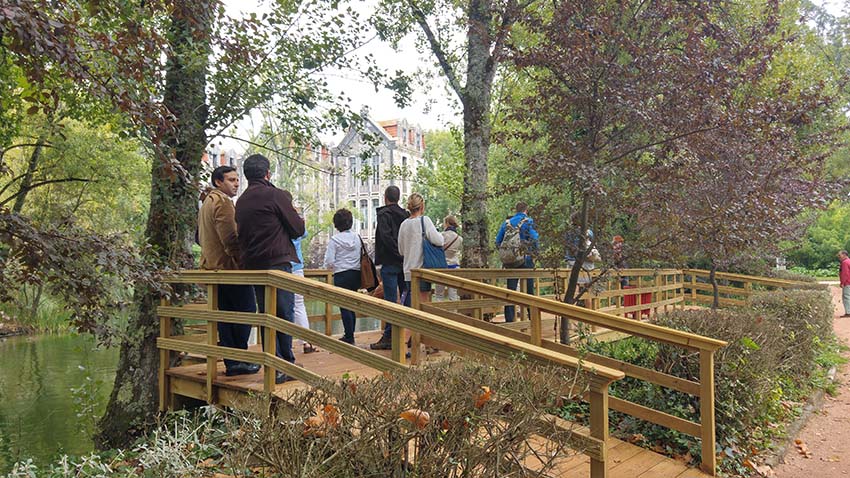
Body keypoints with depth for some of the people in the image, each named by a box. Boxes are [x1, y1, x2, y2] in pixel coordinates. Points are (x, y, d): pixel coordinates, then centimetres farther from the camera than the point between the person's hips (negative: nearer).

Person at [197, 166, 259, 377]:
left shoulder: (206, 203, 20)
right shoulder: (223, 202, -13)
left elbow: (200, 238, 26)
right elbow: (230, 239, -20)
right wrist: (242, 262, -14)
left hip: (212, 267, 10)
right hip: (229, 267, -10)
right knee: (245, 311, -2)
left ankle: (231, 362, 10)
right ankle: (238, 360, -1)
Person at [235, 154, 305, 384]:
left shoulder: (241, 201, 14)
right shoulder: (276, 195, -7)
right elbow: (298, 229, -4)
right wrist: (298, 217, 15)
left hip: (253, 265, 7)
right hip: (278, 263, -7)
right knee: (285, 315, -1)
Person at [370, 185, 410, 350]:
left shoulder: (383, 214, -7)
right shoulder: (406, 215, 10)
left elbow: (386, 236, -19)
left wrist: (399, 255, -16)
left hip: (390, 263, -6)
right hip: (406, 263, 6)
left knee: (390, 300, -4)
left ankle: (388, 337, -1)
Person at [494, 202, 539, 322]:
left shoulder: (506, 223, 8)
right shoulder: (528, 222, -5)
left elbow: (498, 242, 9)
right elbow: (535, 240, -13)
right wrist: (534, 251, 4)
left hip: (510, 261, 3)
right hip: (525, 260, -3)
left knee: (510, 290, 7)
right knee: (529, 290, 6)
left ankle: (509, 319, 6)